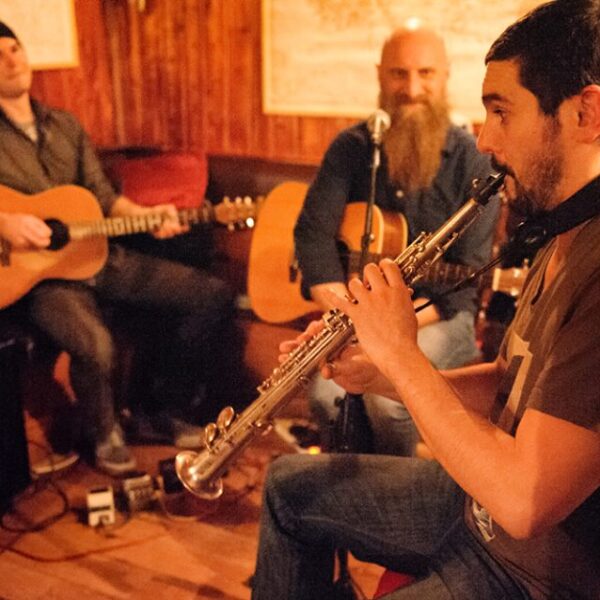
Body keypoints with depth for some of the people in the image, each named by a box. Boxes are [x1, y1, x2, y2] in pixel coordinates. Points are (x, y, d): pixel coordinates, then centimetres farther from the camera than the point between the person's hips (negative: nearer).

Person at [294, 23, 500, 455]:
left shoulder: (472, 160, -8)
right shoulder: (351, 148, 1)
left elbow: (467, 274, -13)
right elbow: (314, 231, -7)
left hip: (438, 314, -2)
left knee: (386, 396, -28)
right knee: (327, 393, -24)